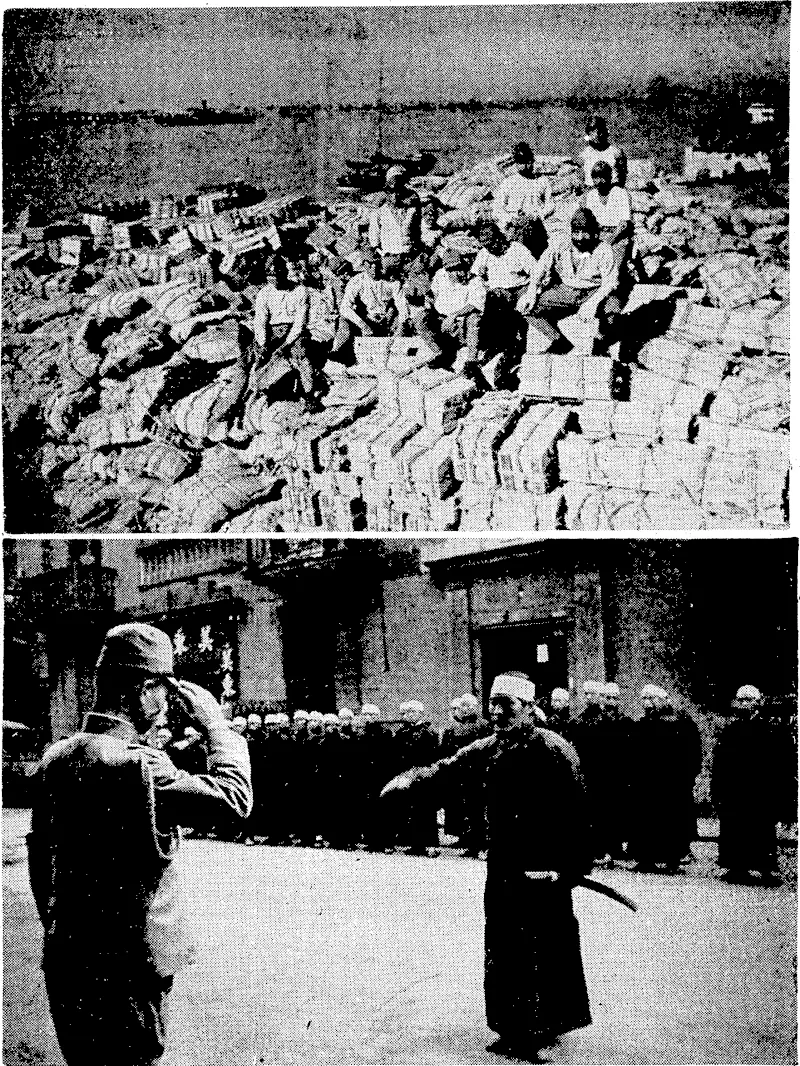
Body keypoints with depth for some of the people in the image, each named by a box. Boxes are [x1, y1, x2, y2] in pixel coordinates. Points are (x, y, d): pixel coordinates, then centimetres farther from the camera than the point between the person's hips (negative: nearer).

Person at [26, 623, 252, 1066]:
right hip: (124, 972, -8)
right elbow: (233, 797, -21)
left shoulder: (54, 757, 4)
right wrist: (214, 723, -9)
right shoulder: (136, 765, -22)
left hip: (64, 964, 8)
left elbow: (39, 857, 13)